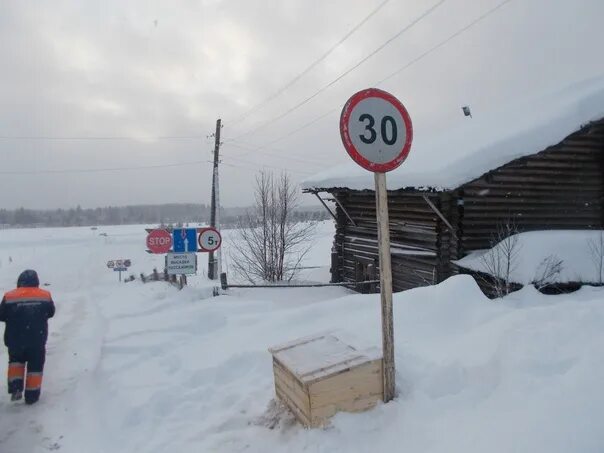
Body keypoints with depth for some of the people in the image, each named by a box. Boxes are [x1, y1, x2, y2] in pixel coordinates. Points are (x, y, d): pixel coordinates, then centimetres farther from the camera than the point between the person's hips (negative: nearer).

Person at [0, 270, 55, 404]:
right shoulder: (45, 296, -4)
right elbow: (51, 312, 9)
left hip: (15, 339, 0)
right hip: (37, 340, 0)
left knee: (16, 360, 26)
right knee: (35, 366, 12)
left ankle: (15, 387, 14)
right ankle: (32, 395, 16)